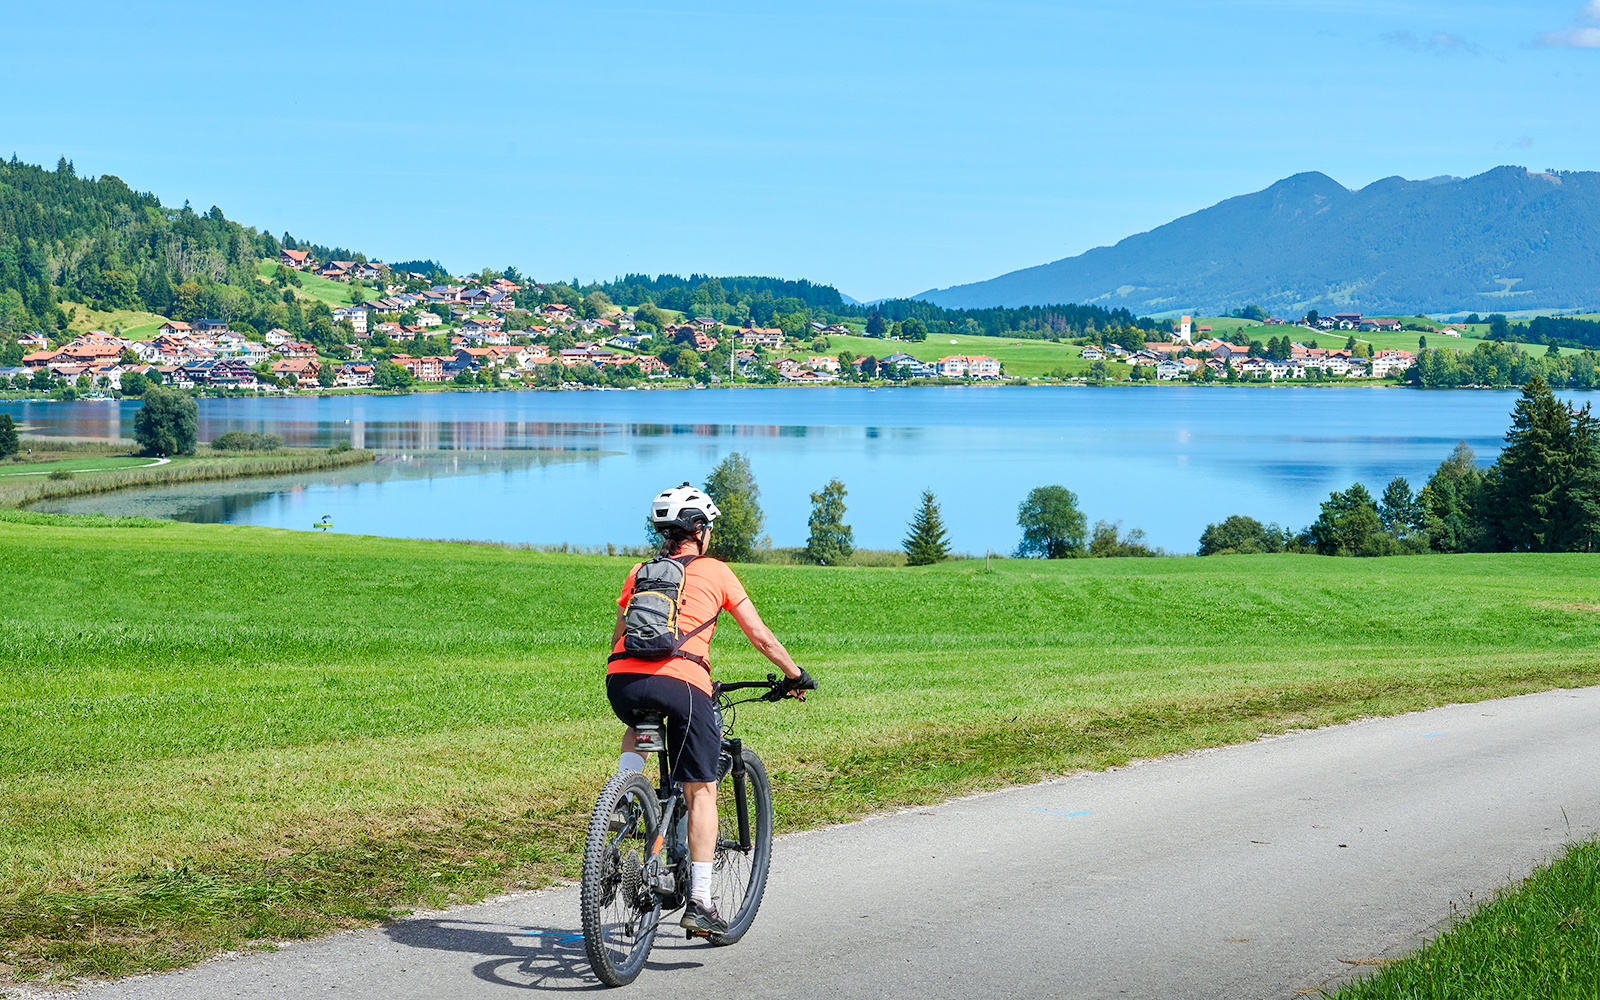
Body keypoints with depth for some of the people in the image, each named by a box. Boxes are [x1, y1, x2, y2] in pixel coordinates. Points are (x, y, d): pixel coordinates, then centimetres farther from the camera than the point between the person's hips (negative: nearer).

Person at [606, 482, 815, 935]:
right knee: (701, 792, 7)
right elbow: (760, 635, 17)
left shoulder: (640, 571, 25)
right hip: (681, 682, -4)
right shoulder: (714, 571, 16)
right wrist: (795, 675, 30)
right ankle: (699, 901, 2)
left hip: (622, 678, 4)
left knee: (636, 728, 39)